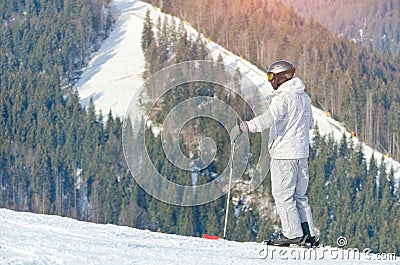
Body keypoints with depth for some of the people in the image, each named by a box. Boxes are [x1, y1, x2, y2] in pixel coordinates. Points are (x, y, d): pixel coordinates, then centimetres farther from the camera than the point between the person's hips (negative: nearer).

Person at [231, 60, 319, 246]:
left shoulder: (283, 97, -14)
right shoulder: (304, 97, 13)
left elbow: (270, 117, -30)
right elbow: (310, 123, 26)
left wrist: (244, 127, -36)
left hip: (284, 153, -8)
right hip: (302, 152, 9)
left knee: (282, 195, -3)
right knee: (299, 196, 15)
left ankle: (293, 234, -7)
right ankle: (309, 234, 12)